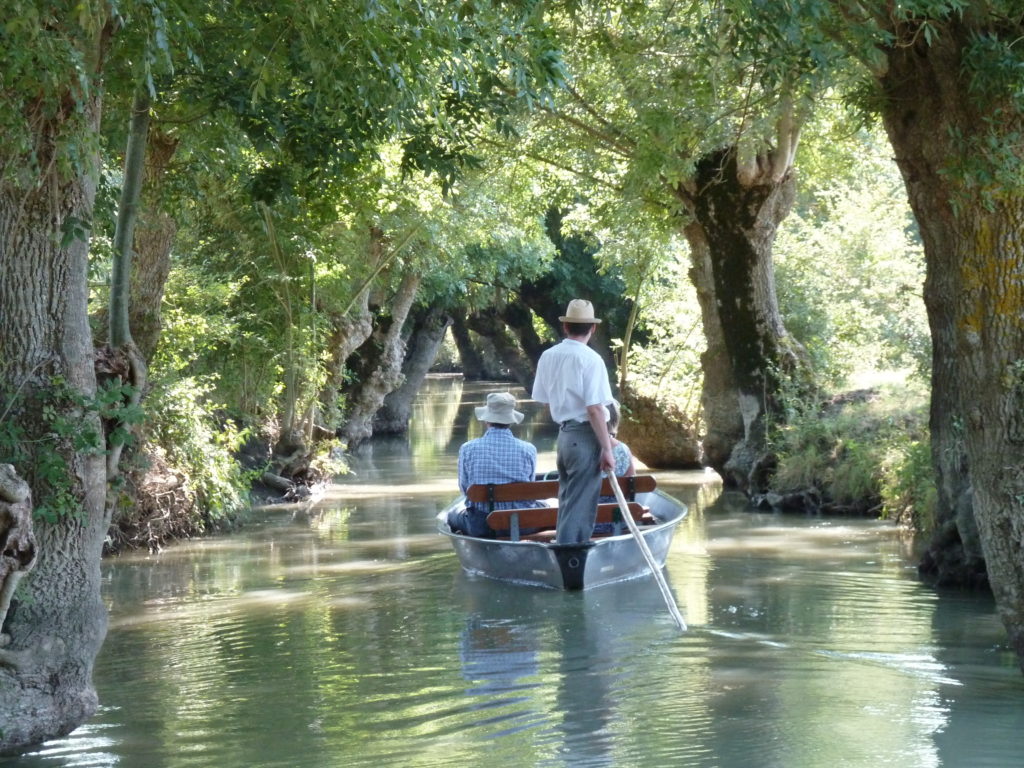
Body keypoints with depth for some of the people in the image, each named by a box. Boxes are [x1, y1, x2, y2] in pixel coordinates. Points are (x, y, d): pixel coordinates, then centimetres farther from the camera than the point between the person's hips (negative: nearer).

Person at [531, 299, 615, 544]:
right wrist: (607, 449, -14)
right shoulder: (590, 359, -14)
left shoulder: (548, 357, 6)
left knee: (568, 501, 18)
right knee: (580, 506, -4)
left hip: (563, 434, 7)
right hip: (585, 438, -7)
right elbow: (594, 409, -18)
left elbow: (545, 401, 13)